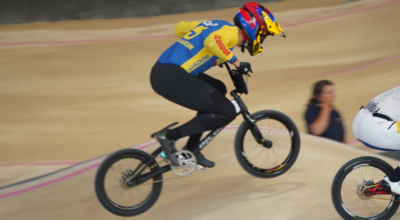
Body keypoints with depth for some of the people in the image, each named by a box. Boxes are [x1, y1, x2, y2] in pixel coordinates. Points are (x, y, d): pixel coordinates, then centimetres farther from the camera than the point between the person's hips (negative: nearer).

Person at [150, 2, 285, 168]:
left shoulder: (218, 25, 22)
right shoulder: (231, 32, -5)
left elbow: (180, 28, 32)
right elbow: (212, 41, -28)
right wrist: (236, 62, -17)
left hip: (162, 71, 10)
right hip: (172, 78, -10)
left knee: (218, 89, 27)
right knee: (227, 112, -9)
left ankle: (191, 149, 23)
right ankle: (169, 136, -5)